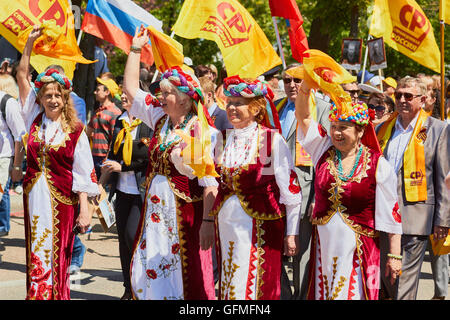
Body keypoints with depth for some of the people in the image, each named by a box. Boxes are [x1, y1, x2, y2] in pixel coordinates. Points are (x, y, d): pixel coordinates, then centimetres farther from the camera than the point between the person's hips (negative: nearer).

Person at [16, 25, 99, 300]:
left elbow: (83, 175, -4)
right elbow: (22, 77, 8)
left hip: (62, 200, -3)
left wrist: (85, 210, -10)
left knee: (57, 258, 0)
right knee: (37, 258, 3)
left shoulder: (75, 131, -3)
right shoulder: (35, 120, 7)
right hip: (35, 195, 3)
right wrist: (30, 42, 2)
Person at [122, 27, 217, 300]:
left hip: (185, 214, -7)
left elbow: (210, 184, -19)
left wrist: (208, 221, -24)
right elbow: (131, 88, 17)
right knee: (149, 273, 8)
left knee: (185, 277, -1)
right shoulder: (160, 119, 9)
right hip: (155, 211, 7)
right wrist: (136, 49, 15)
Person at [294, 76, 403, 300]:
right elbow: (302, 116, -3)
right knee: (322, 292, 7)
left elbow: (390, 213, -6)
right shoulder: (324, 150, 4)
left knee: (352, 293, -2)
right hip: (323, 243, 3)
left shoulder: (378, 165, -6)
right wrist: (306, 86, -21)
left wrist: (394, 256, -8)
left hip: (359, 246, -3)